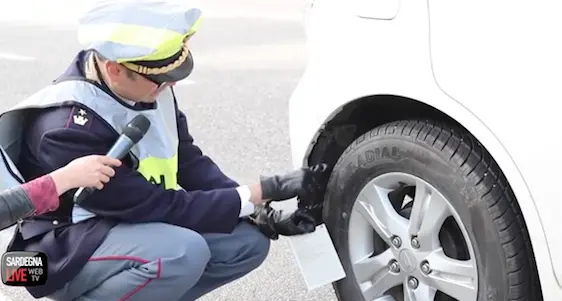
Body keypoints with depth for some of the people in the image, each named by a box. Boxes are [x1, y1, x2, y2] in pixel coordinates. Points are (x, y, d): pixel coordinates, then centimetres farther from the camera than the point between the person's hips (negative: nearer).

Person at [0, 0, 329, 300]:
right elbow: (158, 207, -27)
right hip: (65, 250, -8)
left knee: (249, 240, -6)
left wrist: (259, 213, -11)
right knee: (182, 252, -33)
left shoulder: (149, 83, -9)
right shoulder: (68, 130, -31)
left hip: (132, 222, 8)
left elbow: (189, 161, 3)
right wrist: (265, 191, -25)